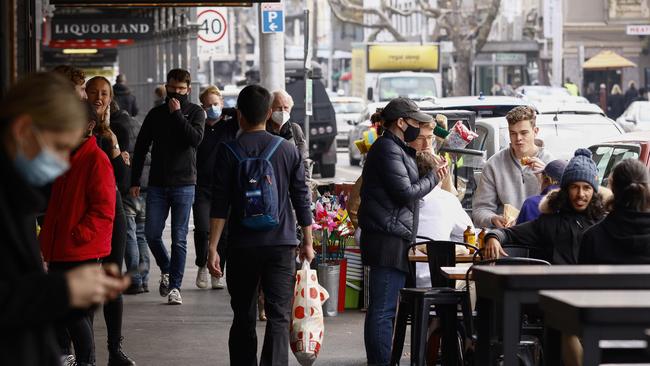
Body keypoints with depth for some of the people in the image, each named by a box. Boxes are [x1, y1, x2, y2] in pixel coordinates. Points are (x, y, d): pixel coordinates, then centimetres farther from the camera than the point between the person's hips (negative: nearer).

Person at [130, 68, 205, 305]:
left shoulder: (195, 112, 3)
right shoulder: (156, 114, 10)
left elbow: (195, 138, -15)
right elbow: (140, 148, 11)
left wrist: (177, 114, -12)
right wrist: (134, 181, 6)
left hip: (184, 185, -3)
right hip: (157, 185, 3)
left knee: (179, 239, -1)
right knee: (152, 234, 1)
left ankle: (175, 286, 5)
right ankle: (166, 270, 26)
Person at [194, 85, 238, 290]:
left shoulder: (229, 126, 5)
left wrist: (224, 112, -5)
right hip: (202, 187, -1)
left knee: (223, 233, 1)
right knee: (202, 229, -12)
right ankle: (202, 266, 12)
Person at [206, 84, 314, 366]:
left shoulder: (228, 152, -3)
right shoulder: (287, 150, 3)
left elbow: (220, 205, -7)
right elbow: (301, 199, 6)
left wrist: (212, 248, -6)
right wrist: (307, 242, 14)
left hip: (242, 247, 0)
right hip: (281, 245, 0)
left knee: (243, 318, 12)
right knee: (279, 316, -3)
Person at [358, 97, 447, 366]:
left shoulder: (395, 148, 21)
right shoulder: (388, 149, -13)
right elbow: (406, 192, -16)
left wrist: (431, 171, 9)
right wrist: (434, 177, -4)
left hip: (392, 237, 11)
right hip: (388, 239, -11)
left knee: (383, 308, 13)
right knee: (383, 308, -10)